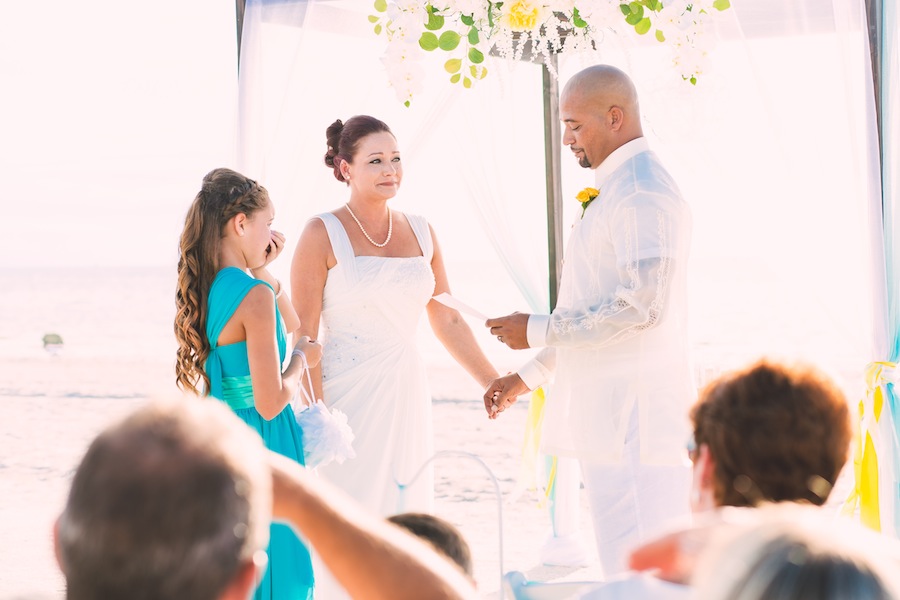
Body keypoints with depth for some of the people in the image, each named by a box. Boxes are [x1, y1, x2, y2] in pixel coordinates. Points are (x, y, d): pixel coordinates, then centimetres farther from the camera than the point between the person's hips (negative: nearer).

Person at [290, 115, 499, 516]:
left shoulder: (421, 233, 10)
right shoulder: (322, 235, -5)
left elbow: (447, 321, 17)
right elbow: (304, 335, -9)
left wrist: (494, 385, 15)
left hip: (407, 398, 5)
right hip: (348, 400, -5)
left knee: (405, 511, 5)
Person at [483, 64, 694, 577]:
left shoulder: (642, 193, -14)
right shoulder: (618, 190, 20)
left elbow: (641, 305, -23)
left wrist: (538, 331, -15)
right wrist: (529, 375, 25)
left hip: (634, 415, -11)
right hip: (611, 416, 11)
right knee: (624, 570, 13)